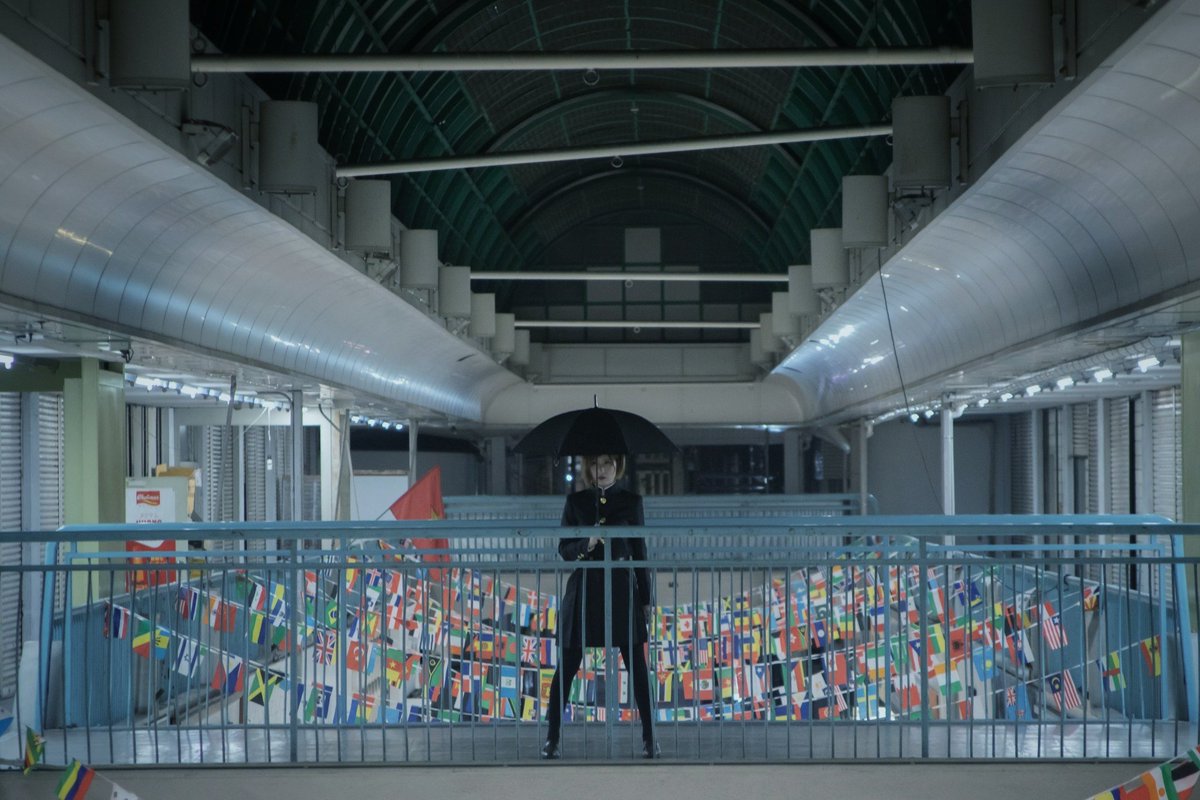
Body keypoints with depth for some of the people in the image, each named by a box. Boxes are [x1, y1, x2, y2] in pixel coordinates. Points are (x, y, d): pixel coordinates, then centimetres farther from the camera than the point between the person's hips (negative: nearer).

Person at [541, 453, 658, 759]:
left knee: (637, 665, -1)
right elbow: (564, 548, 5)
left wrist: (645, 598, 4)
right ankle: (552, 738, 9)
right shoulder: (576, 501, 5)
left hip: (622, 588, 0)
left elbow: (639, 550, 6)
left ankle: (649, 737, 6)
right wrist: (586, 543, -16)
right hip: (584, 589, 0)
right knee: (567, 666, 1)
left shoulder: (631, 501, 4)